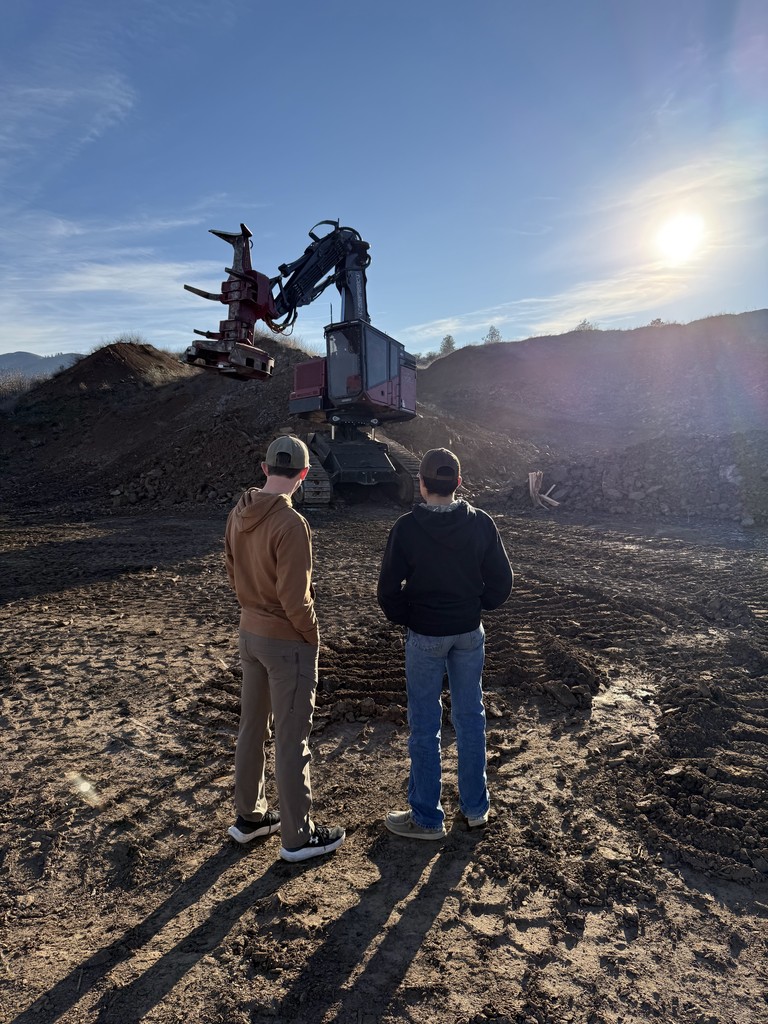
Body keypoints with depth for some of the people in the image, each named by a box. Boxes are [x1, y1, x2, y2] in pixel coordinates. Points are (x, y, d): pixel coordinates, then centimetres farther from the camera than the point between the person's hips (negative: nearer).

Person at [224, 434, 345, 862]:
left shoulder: (238, 516, -1)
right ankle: (299, 835, 23)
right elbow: (295, 597, -23)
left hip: (250, 632, 8)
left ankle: (250, 816, 38)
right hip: (288, 641, -8)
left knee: (252, 727, 20)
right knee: (292, 739, 6)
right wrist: (313, 636, -8)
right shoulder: (291, 524, -25)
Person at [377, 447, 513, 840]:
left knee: (425, 726, 10)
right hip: (470, 634, 4)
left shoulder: (407, 527, -16)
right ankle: (476, 807, 33)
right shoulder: (481, 523, -8)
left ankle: (427, 818, 24)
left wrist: (406, 619, 5)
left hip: (424, 637, -3)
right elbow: (501, 583, -3)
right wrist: (473, 606, 11)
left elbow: (389, 590, -13)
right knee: (470, 718, 17)